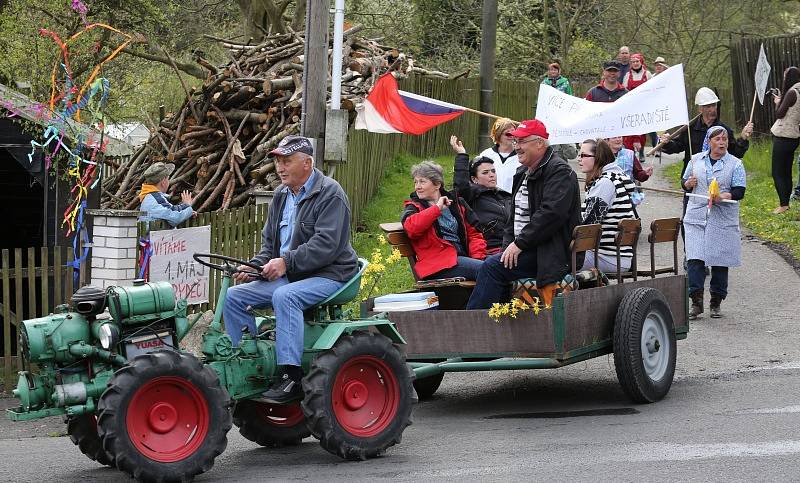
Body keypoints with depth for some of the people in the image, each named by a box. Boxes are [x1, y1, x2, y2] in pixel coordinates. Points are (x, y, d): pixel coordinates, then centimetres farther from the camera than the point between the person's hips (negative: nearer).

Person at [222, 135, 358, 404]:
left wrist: (286, 261, -27)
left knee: (284, 296, -36)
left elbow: (326, 244, -23)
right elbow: (269, 240, 21)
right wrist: (256, 266, 0)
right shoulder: (281, 195, 15)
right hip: (287, 276, 9)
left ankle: (290, 378, -38)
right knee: (234, 296, -4)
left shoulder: (329, 195, -12)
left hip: (327, 275, -9)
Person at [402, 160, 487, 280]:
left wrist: (478, 257, 3)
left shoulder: (457, 203, 24)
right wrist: (437, 208, -7)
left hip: (464, 256, 4)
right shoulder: (414, 207, 14)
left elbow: (474, 233, 22)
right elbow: (411, 228, -10)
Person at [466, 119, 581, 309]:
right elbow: (515, 214, 24)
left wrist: (520, 243, -21)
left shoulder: (559, 171, -11)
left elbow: (551, 213, -23)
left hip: (554, 253, -9)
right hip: (525, 249, 9)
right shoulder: (523, 173, 20)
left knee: (493, 266, -21)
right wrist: (509, 243, 5)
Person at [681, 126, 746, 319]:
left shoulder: (735, 164, 3)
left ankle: (716, 303, 14)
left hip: (723, 220, -1)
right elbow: (684, 183, 20)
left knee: (720, 261, 2)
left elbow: (739, 191, -3)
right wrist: (688, 184, -4)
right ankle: (696, 302, -7)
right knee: (694, 259, -10)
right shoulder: (696, 160, 11)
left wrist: (724, 196, -22)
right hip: (696, 217, 1)